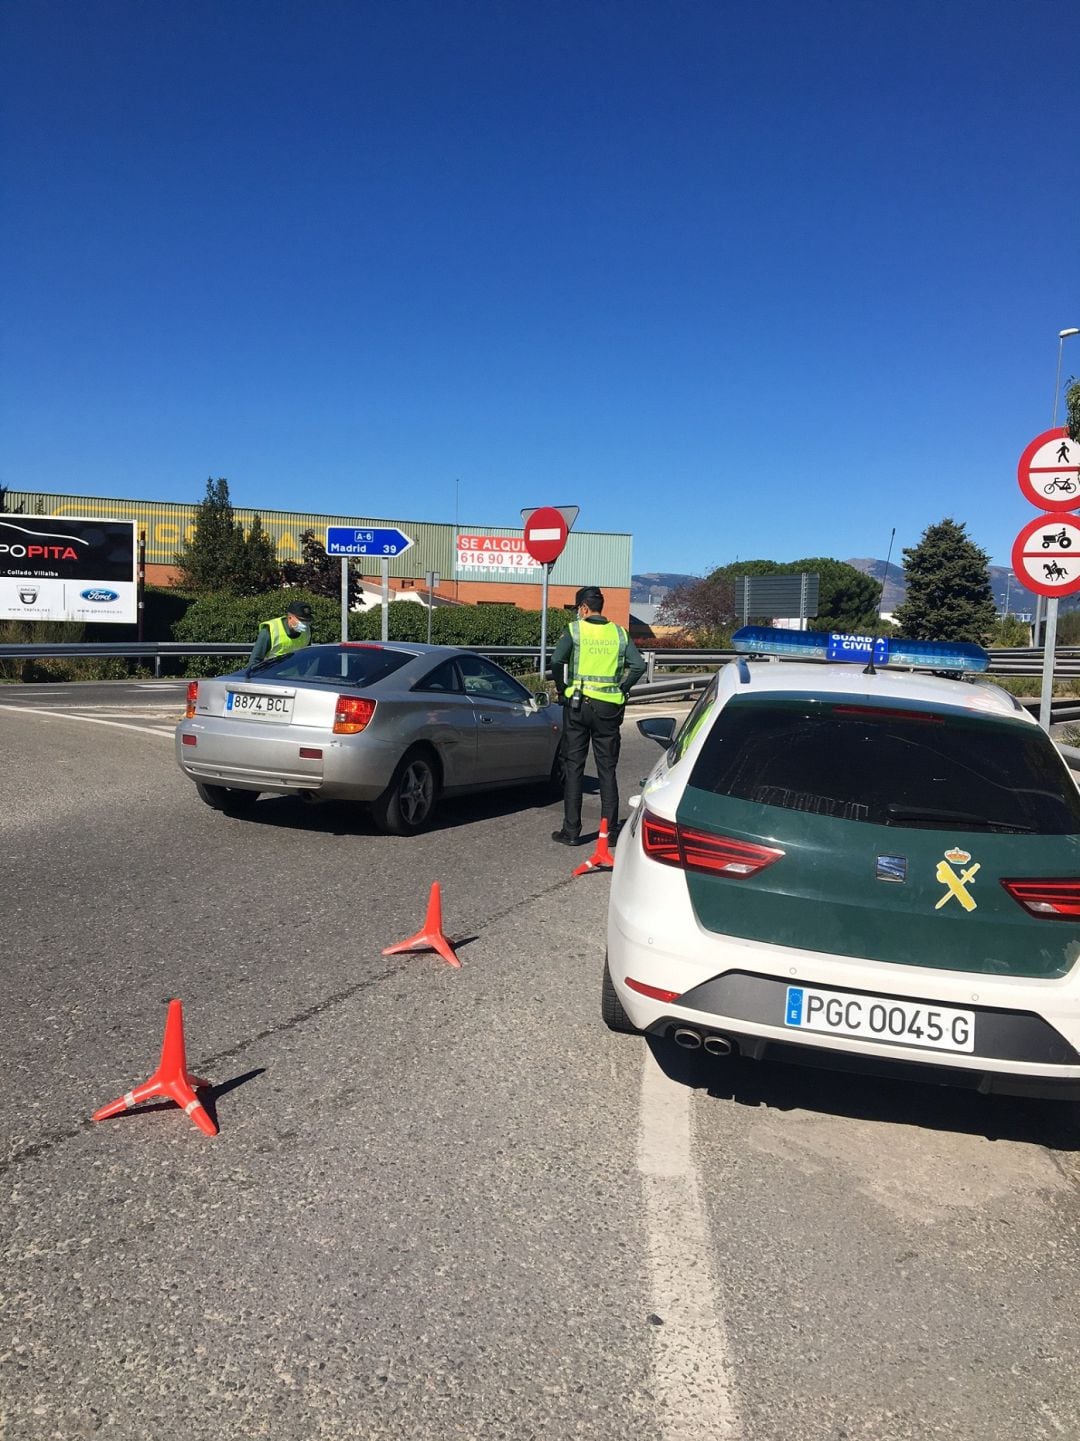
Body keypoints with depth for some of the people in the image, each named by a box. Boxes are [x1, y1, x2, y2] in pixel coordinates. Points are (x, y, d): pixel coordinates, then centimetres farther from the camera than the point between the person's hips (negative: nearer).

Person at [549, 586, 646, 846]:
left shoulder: (575, 630, -3)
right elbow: (638, 666, -5)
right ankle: (610, 831, 11)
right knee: (607, 769, 9)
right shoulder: (619, 633, 5)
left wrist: (562, 687, -4)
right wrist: (620, 689, 6)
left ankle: (571, 831, 7)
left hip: (578, 705, -2)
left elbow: (556, 660, -18)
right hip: (609, 708, 2)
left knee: (574, 768, 5)